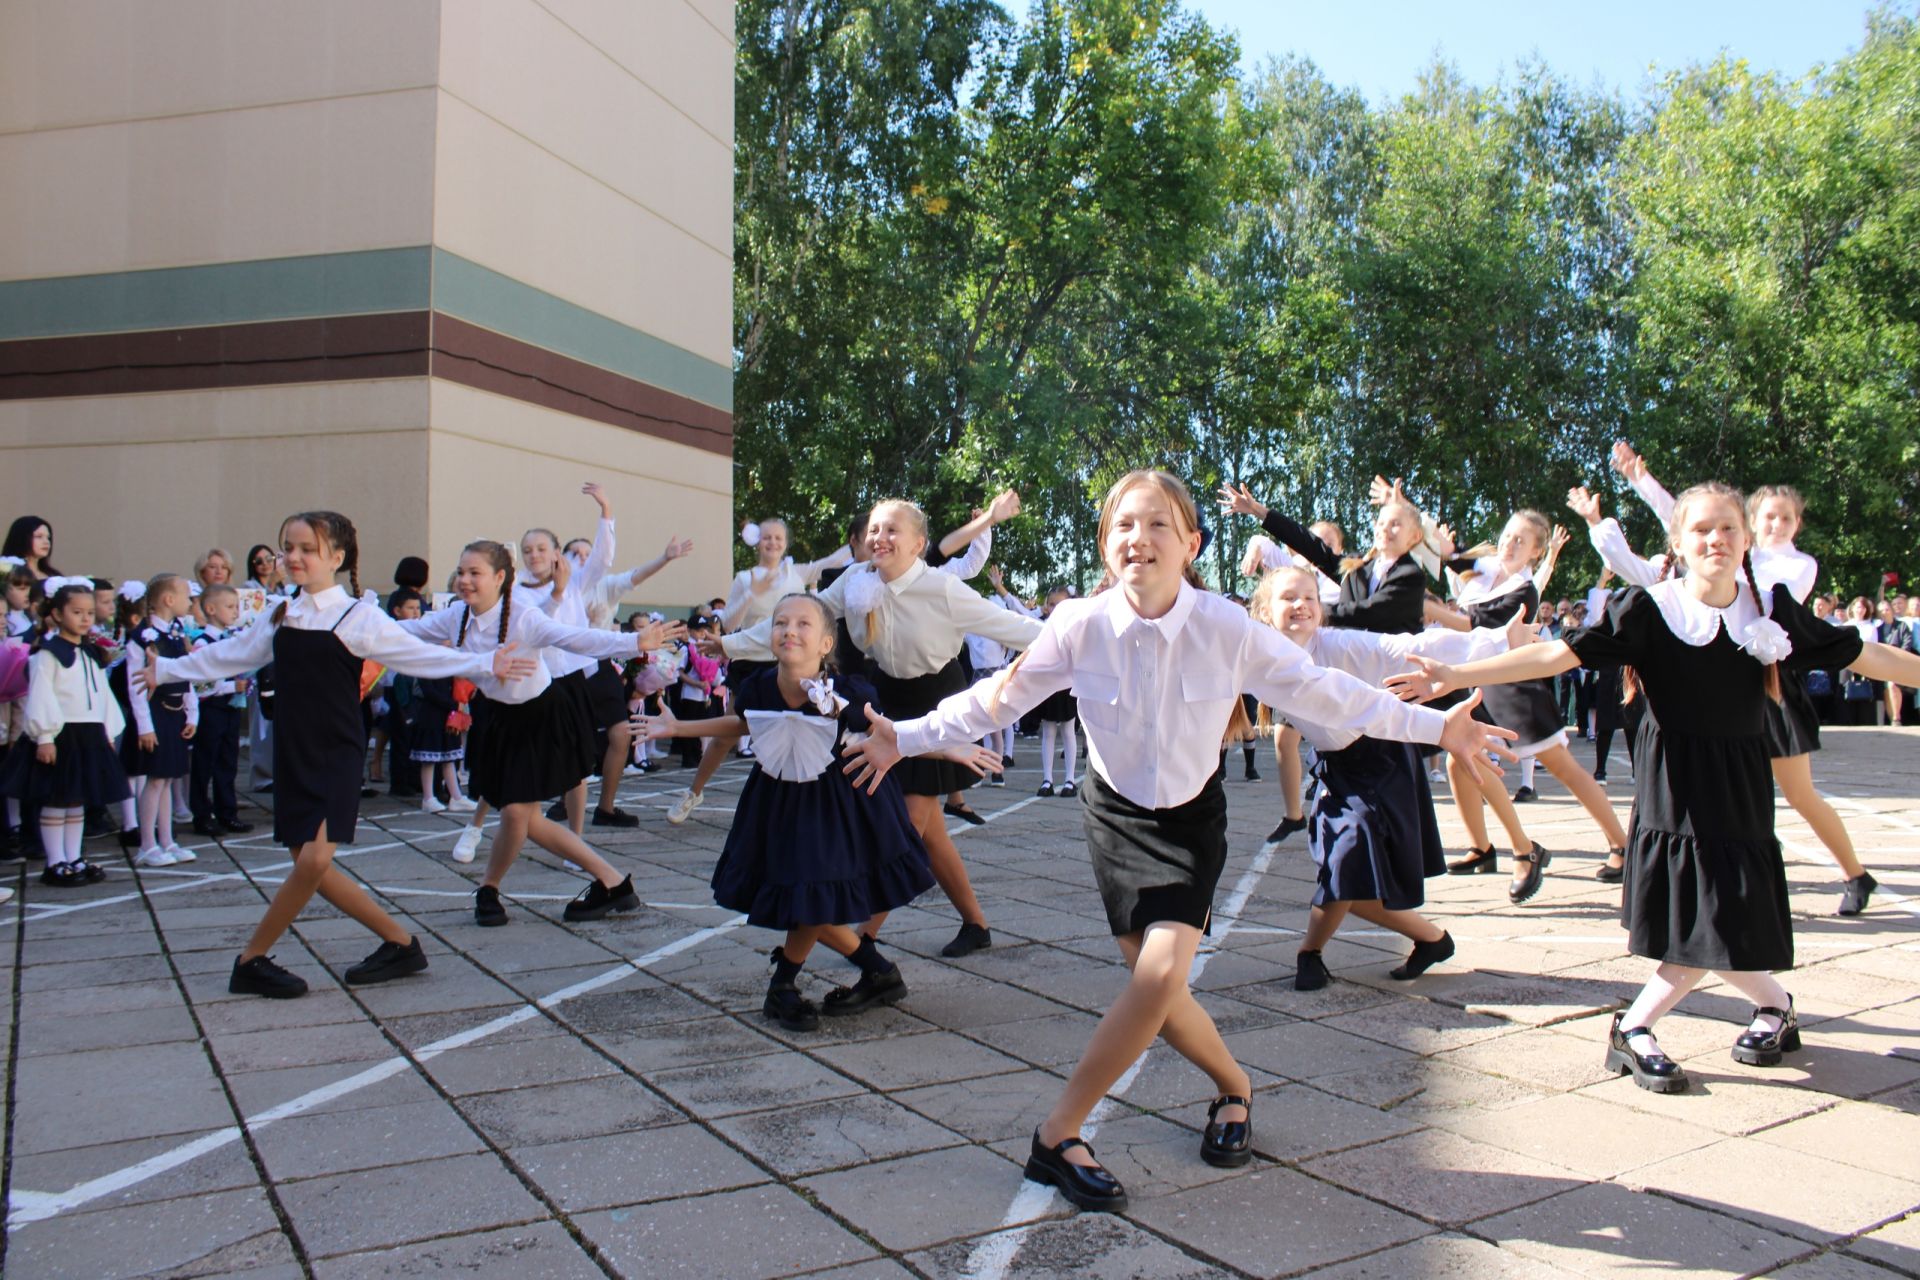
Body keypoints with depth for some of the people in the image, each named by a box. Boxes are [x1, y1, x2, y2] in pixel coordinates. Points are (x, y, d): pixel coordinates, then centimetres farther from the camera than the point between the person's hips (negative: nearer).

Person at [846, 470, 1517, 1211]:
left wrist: (1435, 727, -10)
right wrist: (908, 738, -8)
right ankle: (1234, 1087, 31)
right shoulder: (1080, 627, -17)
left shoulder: (1227, 629, -18)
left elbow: (1321, 693, -10)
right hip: (1115, 813, 1)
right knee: (1154, 984, -1)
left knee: (1160, 977, -17)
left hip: (1192, 817, -1)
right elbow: (999, 698, -6)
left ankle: (1058, 1137, -2)